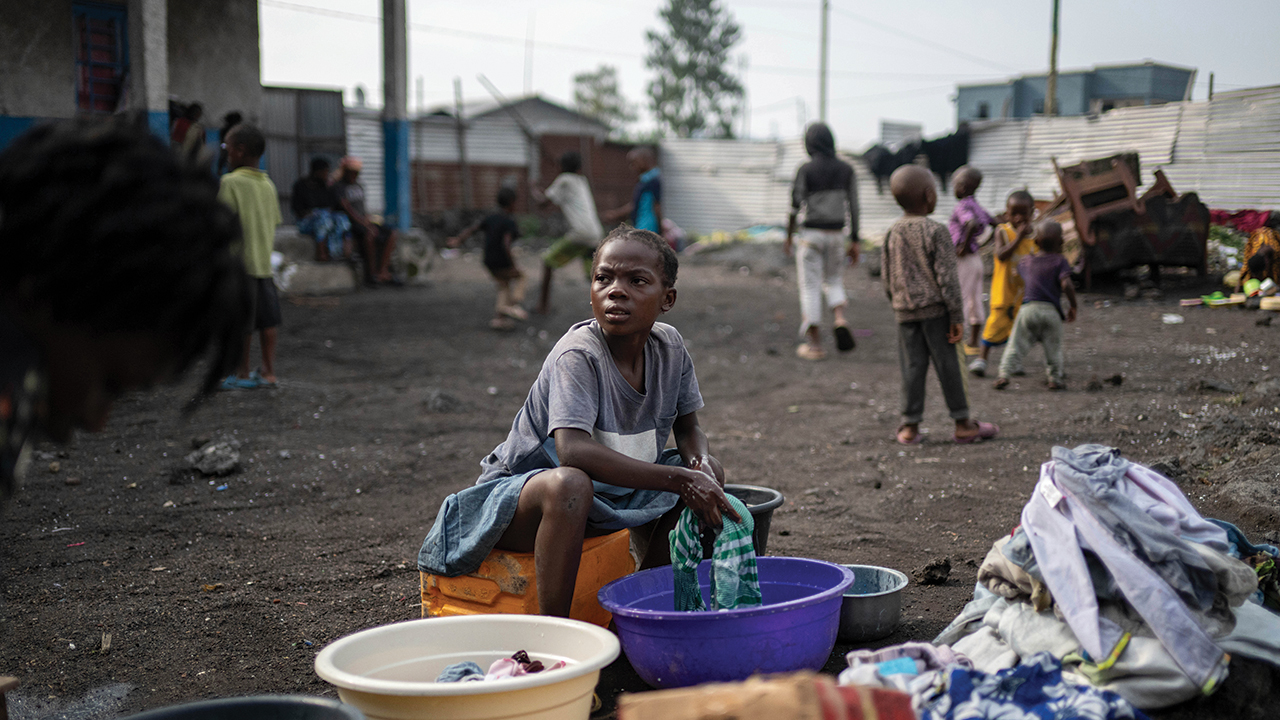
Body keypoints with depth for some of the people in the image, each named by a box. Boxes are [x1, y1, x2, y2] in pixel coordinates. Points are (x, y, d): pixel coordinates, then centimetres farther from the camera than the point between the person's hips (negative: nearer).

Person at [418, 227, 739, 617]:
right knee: (569, 485, -39)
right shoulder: (578, 355, -26)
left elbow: (688, 430, 7)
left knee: (707, 471, -3)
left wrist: (699, 463, -18)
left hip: (607, 493, 7)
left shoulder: (669, 346, -5)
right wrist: (678, 480, -41)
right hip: (519, 495, -7)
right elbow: (573, 450, -40)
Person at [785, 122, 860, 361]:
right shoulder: (846, 170, 1)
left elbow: (795, 205, -9)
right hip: (836, 234, 3)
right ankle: (839, 320, -7)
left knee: (810, 287, 3)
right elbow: (853, 207, 2)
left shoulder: (805, 170, -9)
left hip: (811, 234, -3)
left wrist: (788, 236, 4)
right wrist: (854, 242, 7)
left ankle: (814, 344, 3)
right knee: (834, 281, 20)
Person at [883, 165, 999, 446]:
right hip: (935, 308, -4)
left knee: (913, 367, 7)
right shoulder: (937, 231, -11)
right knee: (947, 365, 3)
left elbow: (887, 279, 10)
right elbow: (946, 278, -13)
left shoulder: (893, 233, 5)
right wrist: (957, 317, -9)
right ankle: (963, 424, 11)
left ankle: (910, 427, 9)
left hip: (905, 311, 4)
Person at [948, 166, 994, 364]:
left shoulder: (962, 207, -17)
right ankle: (973, 344, 22)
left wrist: (964, 245, -24)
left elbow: (973, 224, -36)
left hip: (963, 261, -9)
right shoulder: (976, 206, 10)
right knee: (974, 302, 13)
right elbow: (995, 223, 16)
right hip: (976, 260, 9)